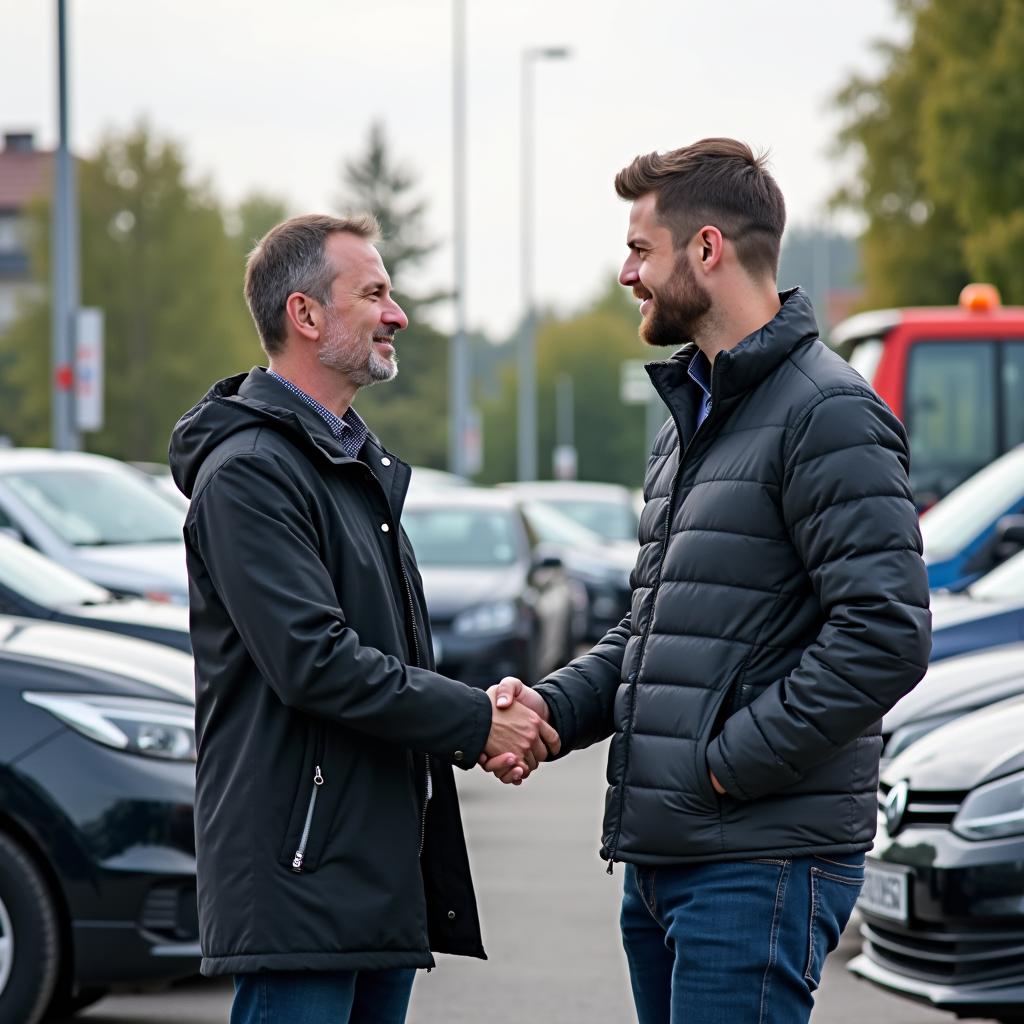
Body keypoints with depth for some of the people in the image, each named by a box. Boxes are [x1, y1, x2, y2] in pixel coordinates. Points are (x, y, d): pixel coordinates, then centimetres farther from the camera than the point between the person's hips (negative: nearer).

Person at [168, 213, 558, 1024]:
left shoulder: (359, 463, 20)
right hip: (302, 869, -10)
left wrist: (475, 728, 5)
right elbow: (315, 663, -21)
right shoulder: (248, 472, -13)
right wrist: (476, 721, -14)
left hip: (384, 869, 10)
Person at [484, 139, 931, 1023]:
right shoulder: (691, 417, 20)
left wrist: (734, 761, -17)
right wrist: (552, 706, 8)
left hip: (761, 863, -9)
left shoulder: (827, 414, -11)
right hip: (662, 856, 9)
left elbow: (886, 634, -20)